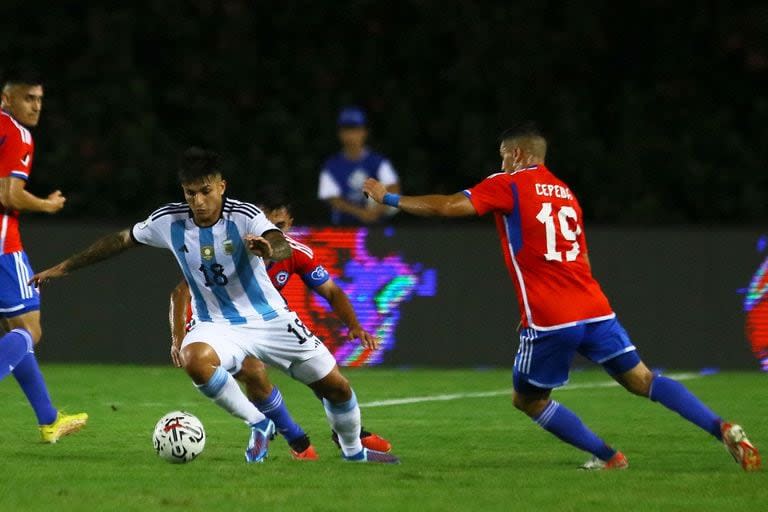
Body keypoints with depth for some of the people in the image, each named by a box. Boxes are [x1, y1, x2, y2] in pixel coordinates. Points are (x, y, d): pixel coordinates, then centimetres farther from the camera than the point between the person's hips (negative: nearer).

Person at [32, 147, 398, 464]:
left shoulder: (244, 216, -20)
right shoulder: (169, 221, -10)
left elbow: (282, 246, -39)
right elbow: (121, 240, 6)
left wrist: (268, 249, -64)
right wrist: (63, 268, 11)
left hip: (270, 319, -1)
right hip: (217, 324, 1)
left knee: (336, 387, 0)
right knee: (194, 359, -35)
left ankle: (354, 451, 33)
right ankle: (258, 426, -12)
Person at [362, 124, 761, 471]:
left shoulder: (508, 185, 0)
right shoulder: (564, 192, 22)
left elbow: (449, 207, -9)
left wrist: (388, 198, 2)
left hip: (549, 321, -6)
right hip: (594, 309, 6)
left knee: (527, 400, 13)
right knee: (642, 381, 5)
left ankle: (606, 456, 4)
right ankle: (723, 430, -12)